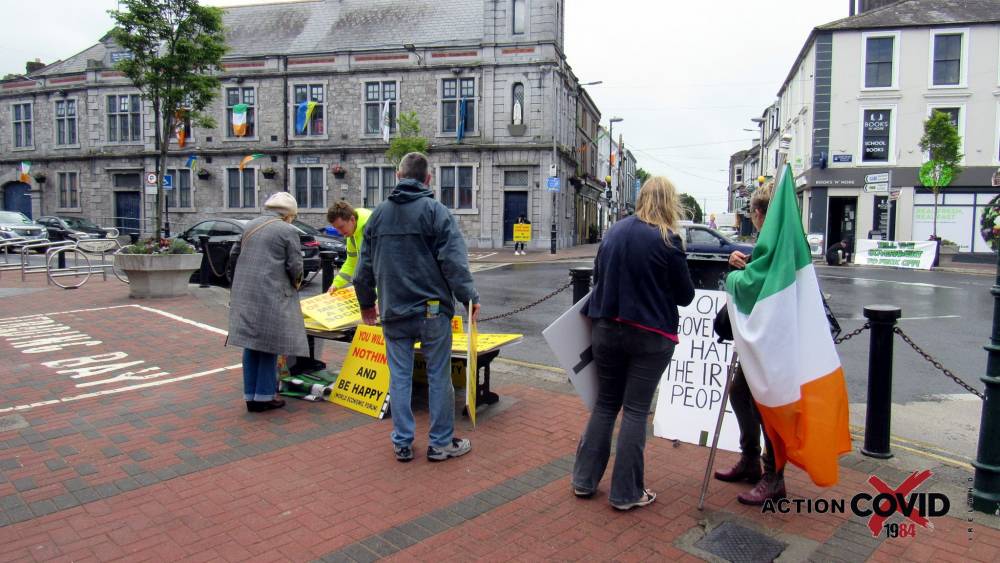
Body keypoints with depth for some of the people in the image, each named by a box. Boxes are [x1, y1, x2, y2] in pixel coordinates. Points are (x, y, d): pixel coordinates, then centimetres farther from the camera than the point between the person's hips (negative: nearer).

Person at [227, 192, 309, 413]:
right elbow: (295, 266, -8)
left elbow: (234, 254, 22)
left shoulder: (250, 226, 15)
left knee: (251, 345, 12)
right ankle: (264, 396, 7)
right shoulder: (288, 231, -5)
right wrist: (296, 283, 10)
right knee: (269, 346, 3)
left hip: (244, 294, 7)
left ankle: (250, 395, 17)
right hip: (271, 295, -6)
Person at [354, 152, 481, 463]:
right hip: (432, 309, -4)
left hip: (393, 311, 4)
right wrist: (469, 297, -10)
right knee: (439, 376, 6)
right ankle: (441, 443, 14)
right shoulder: (435, 210, -5)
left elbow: (366, 264, 15)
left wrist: (366, 303, 25)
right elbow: (454, 260, -14)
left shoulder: (379, 213, 9)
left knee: (400, 377, 11)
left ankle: (402, 443, 18)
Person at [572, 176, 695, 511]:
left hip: (607, 329, 5)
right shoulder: (667, 240, -12)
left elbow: (597, 276, 12)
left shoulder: (615, 231, 3)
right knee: (635, 410, 5)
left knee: (605, 404, 16)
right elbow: (685, 295, -4)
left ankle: (584, 480, 23)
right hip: (650, 335, -4)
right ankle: (626, 493, 15)